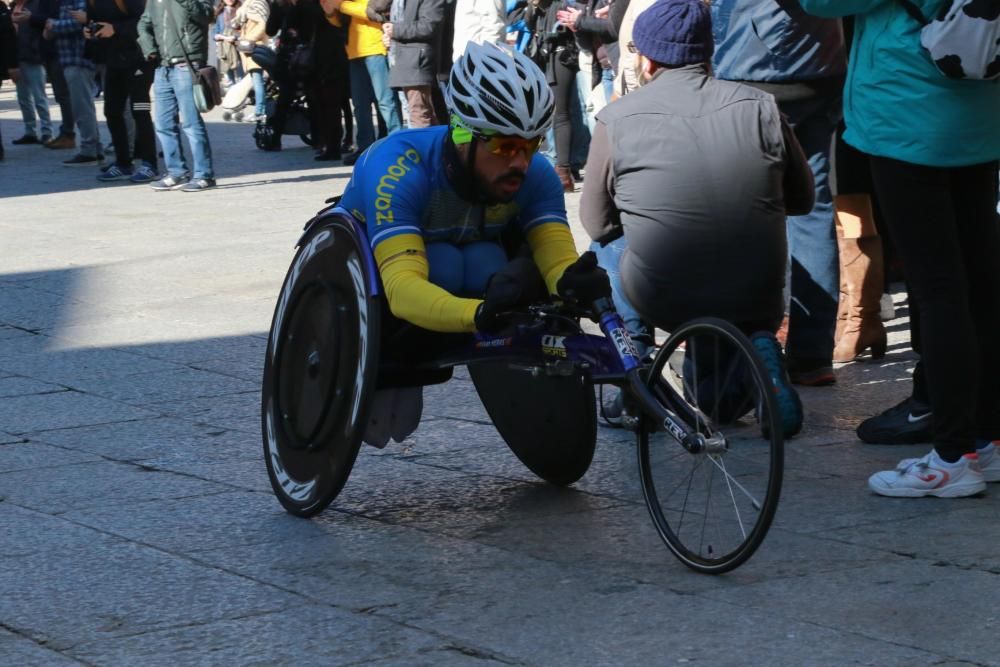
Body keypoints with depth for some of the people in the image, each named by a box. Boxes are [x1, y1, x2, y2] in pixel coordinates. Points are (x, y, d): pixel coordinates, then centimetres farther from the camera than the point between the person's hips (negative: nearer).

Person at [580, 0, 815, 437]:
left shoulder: (616, 118, -5)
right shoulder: (760, 107, 0)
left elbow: (597, 225, 4)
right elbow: (801, 199, 10)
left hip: (660, 301, -1)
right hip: (757, 302, 1)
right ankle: (757, 351, 6)